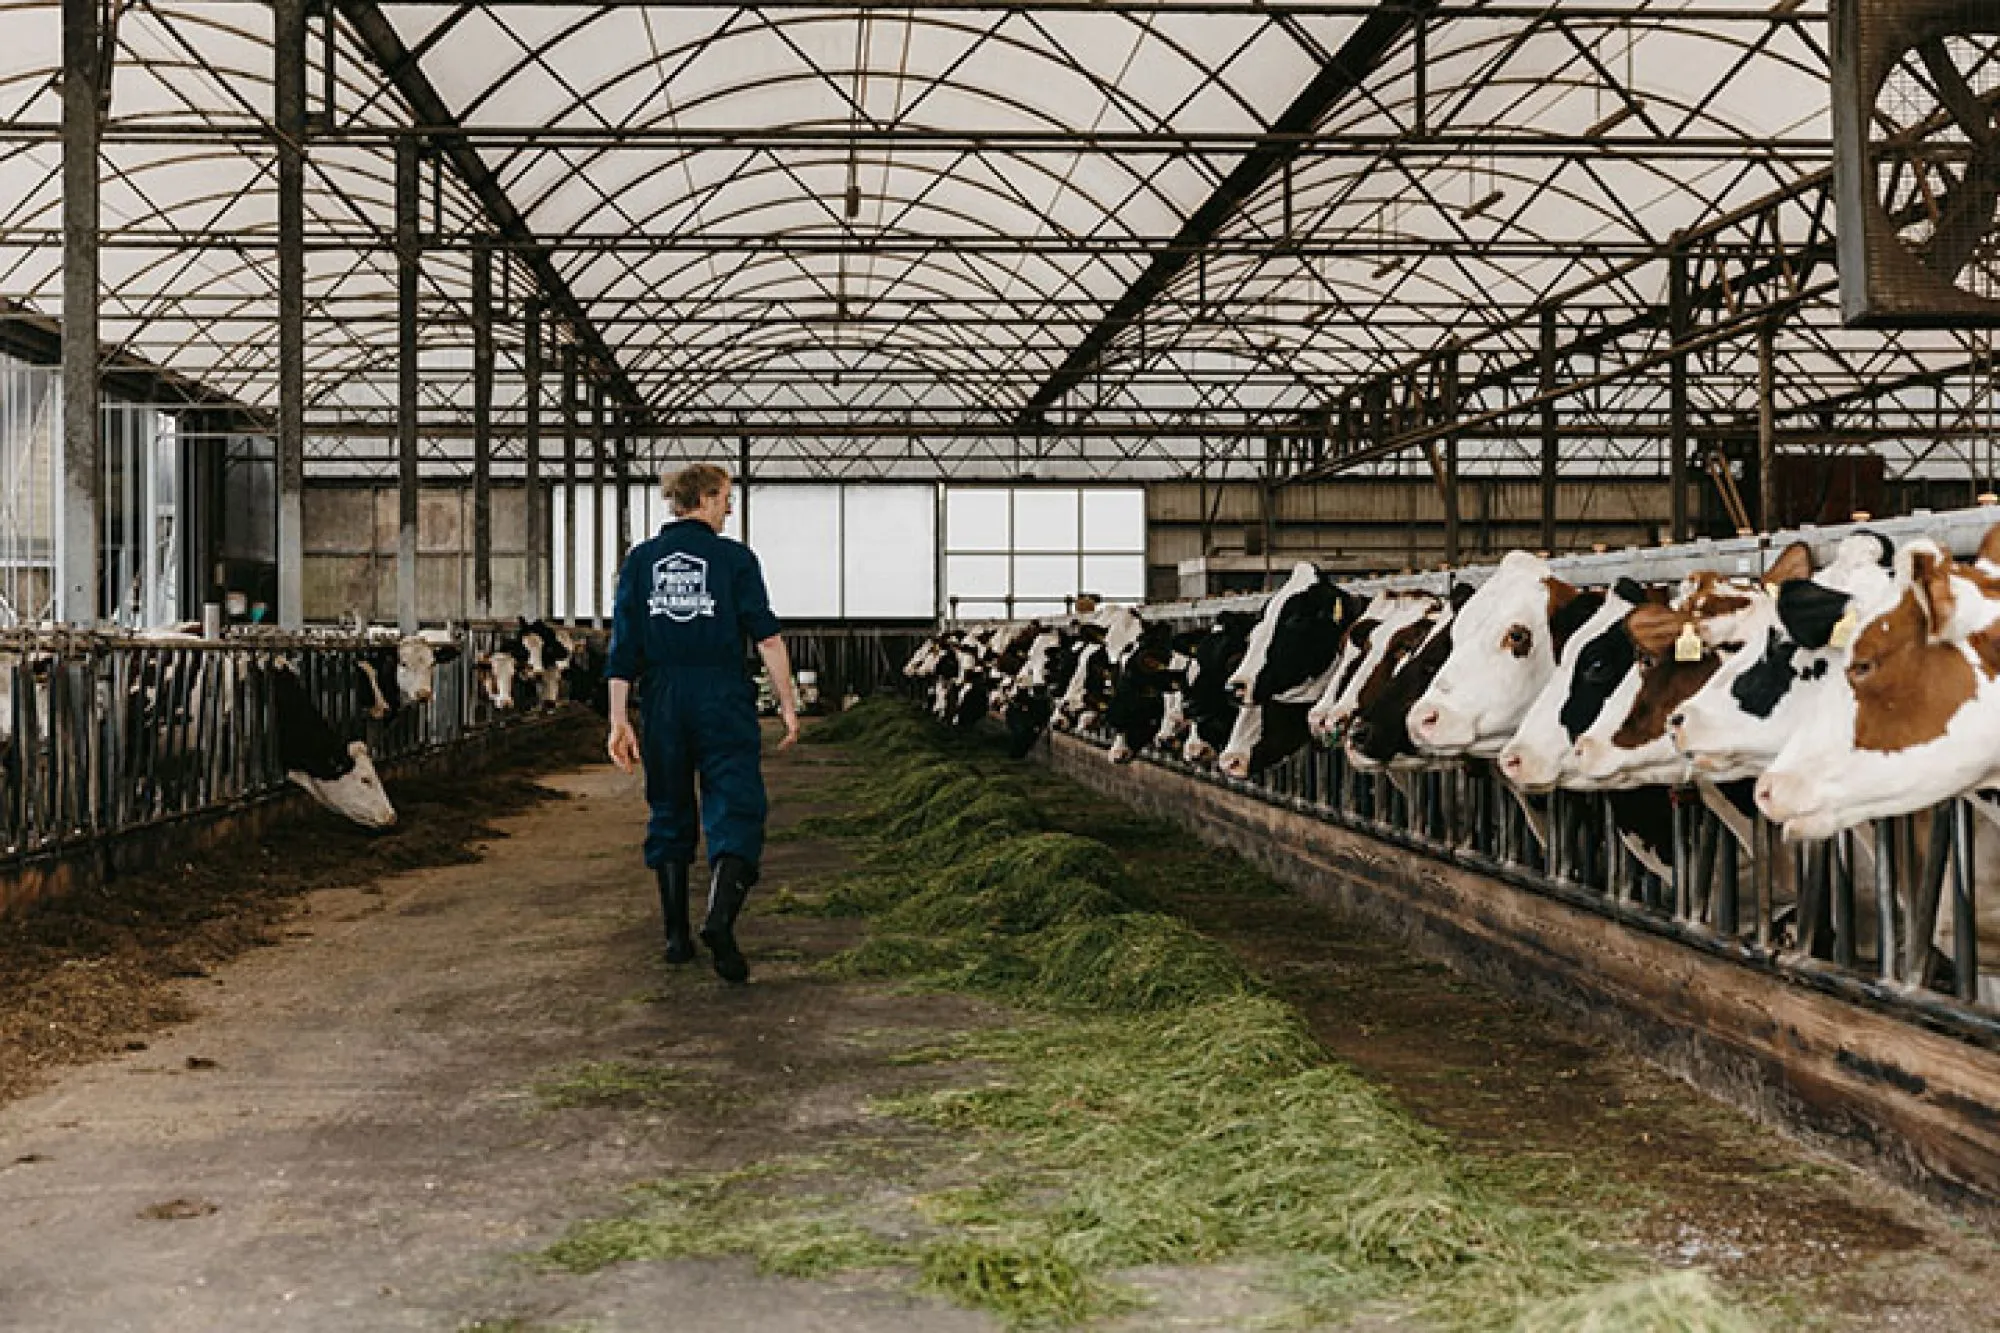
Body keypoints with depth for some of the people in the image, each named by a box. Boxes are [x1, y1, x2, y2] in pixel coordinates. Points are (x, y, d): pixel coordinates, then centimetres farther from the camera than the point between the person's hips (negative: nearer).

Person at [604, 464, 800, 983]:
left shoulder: (640, 561, 7)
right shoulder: (734, 557, -1)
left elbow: (622, 650, 3)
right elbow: (767, 636, -9)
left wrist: (620, 721, 4)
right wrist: (788, 703, -5)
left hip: (662, 703, 3)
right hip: (723, 701, -3)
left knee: (669, 815, 16)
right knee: (735, 813, -2)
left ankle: (676, 936, 20)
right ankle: (720, 918, -24)